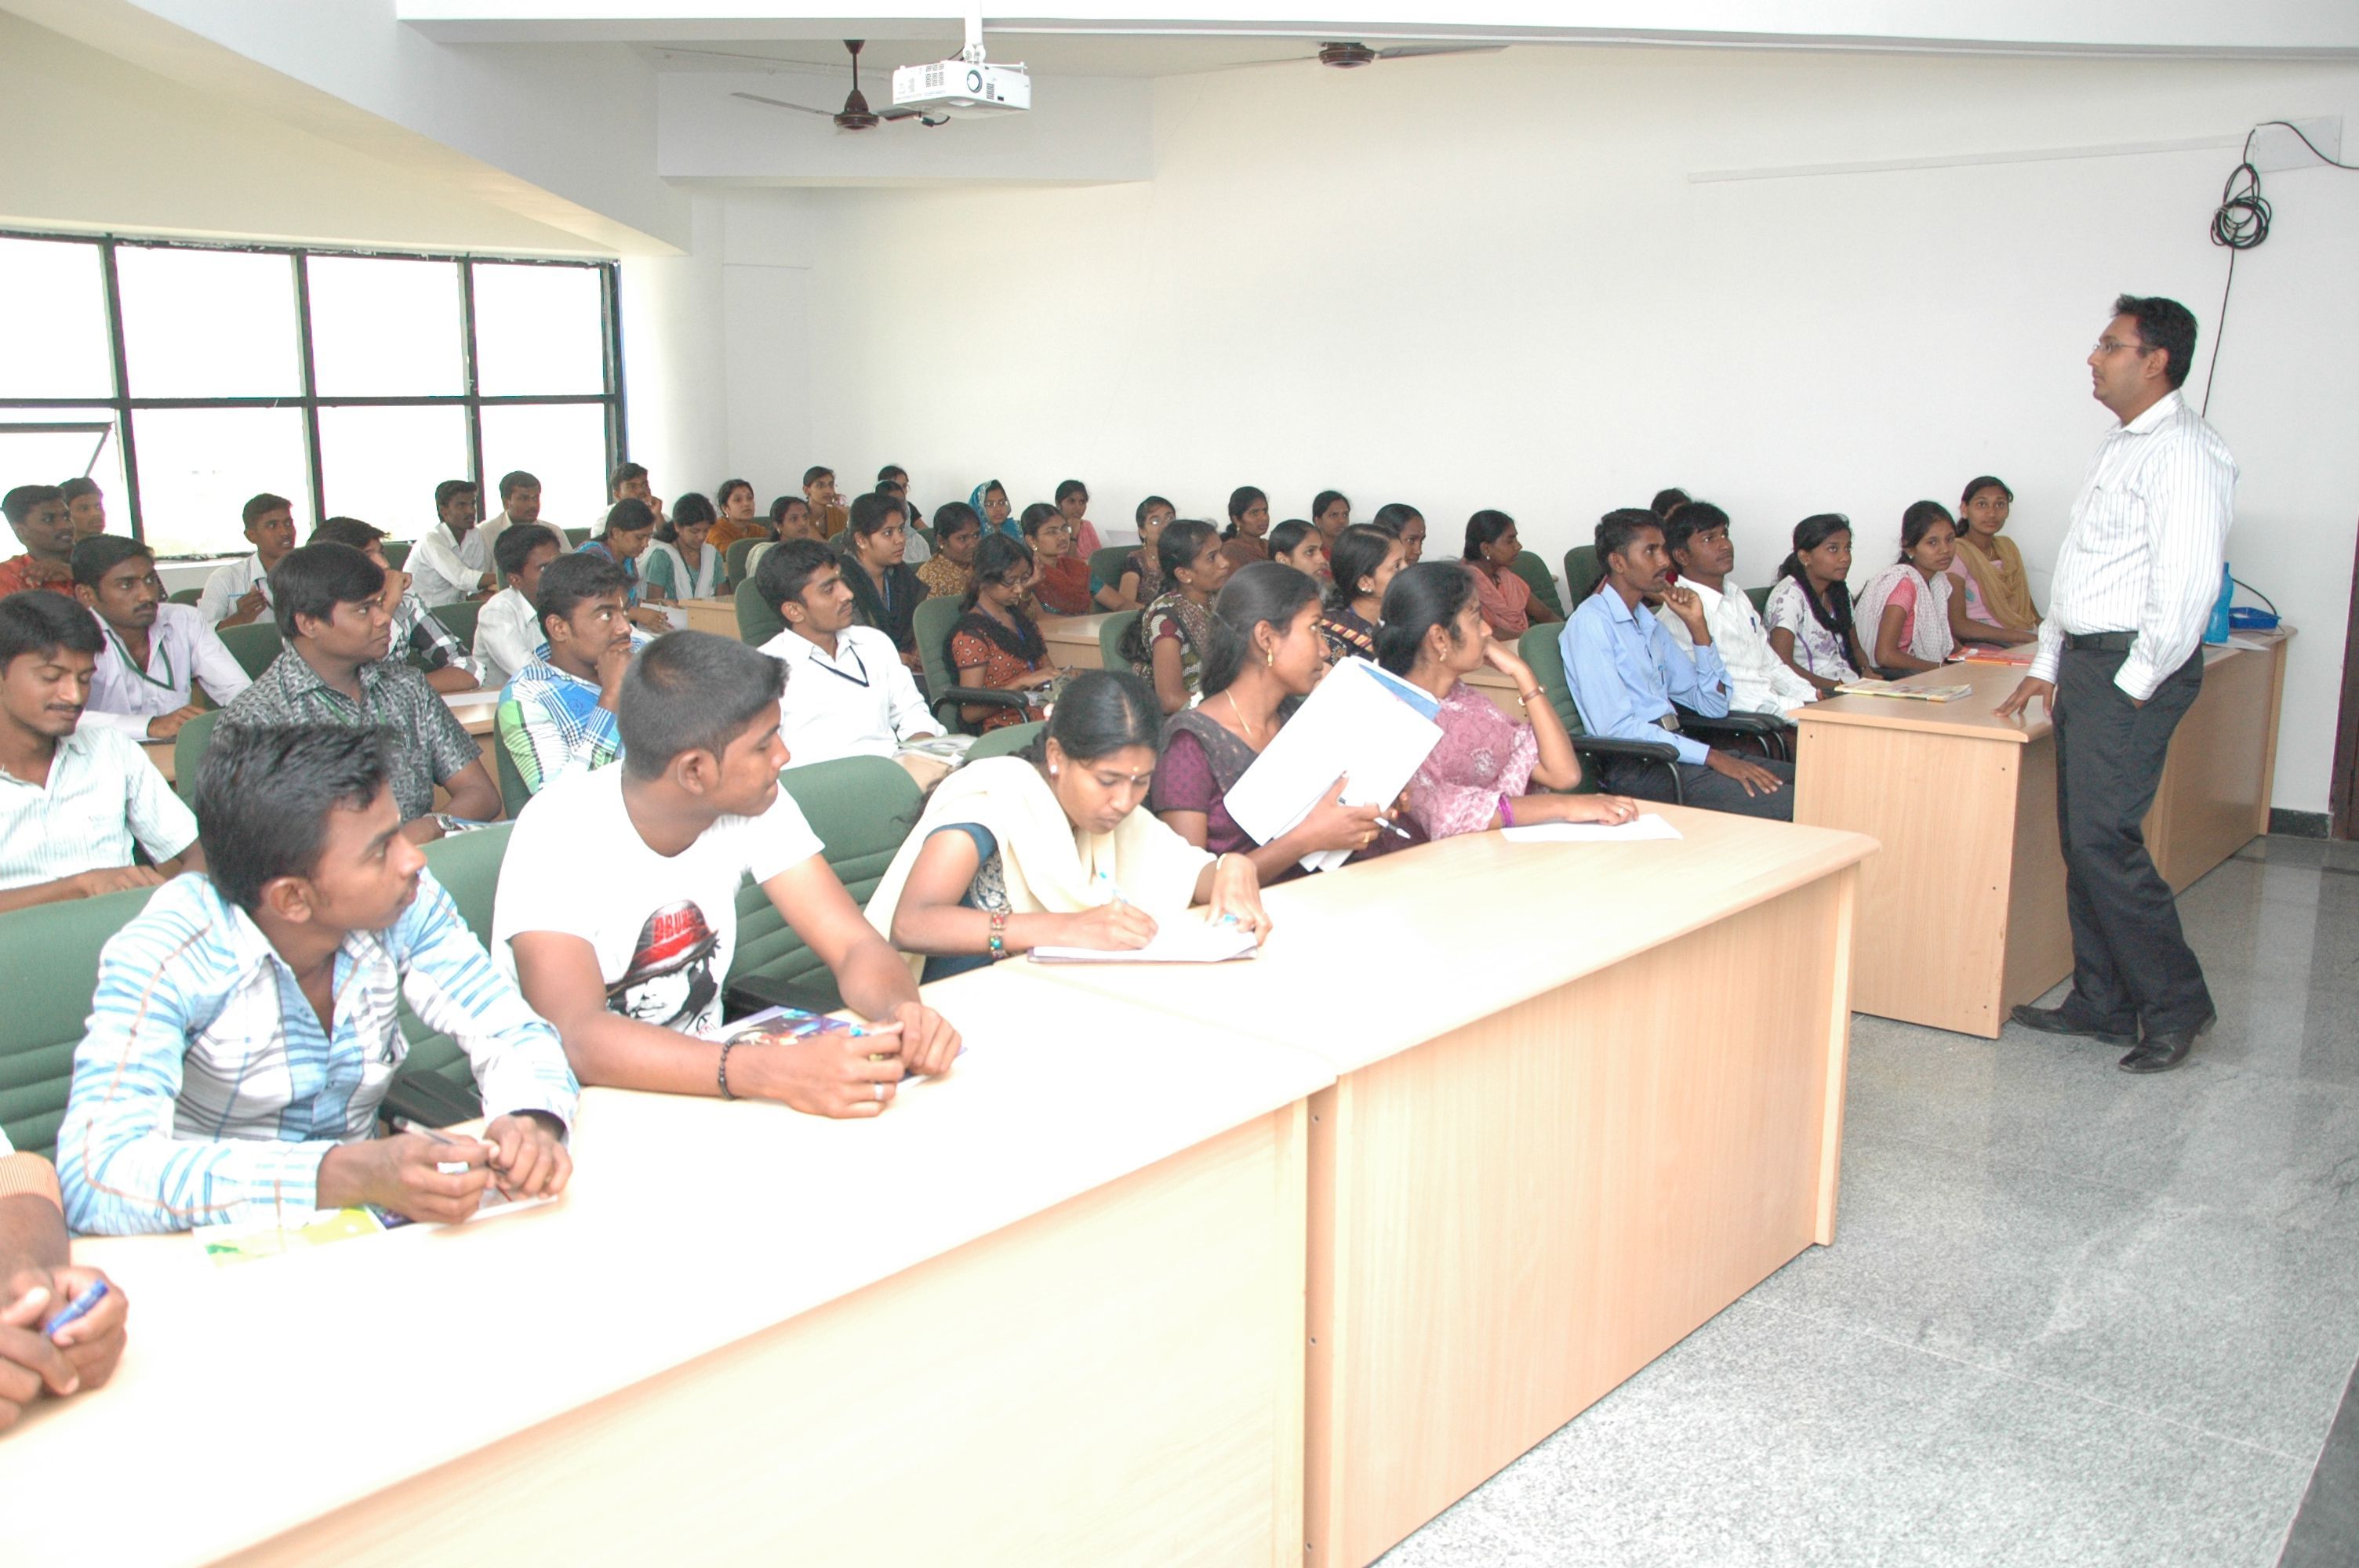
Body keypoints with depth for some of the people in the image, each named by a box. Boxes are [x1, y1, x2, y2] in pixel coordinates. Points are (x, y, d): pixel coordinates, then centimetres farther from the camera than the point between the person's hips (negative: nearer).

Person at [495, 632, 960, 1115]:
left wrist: (902, 1012, -33)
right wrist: (774, 1072, -47)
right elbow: (576, 1038, -34)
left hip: (697, 1074, 5)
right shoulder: (560, 833, -23)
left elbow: (855, 945, -9)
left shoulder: (758, 807, -8)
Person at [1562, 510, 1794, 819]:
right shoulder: (1590, 623, -7)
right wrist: (1712, 757, -19)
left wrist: (1697, 625, 10)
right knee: (1785, 803, -23)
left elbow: (1714, 706, 19)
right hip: (1633, 767, -9)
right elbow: (1617, 728, -17)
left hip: (1674, 750, 9)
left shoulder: (1650, 625, 20)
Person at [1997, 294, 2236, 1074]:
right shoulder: (2120, 445, 17)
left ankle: (2174, 1004, 4)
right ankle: (2101, 1002, 19)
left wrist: (2133, 685, -17)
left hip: (2132, 667, -9)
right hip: (2084, 659, 9)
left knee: (2104, 838, -10)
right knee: (2081, 838, 11)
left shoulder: (2185, 452, -13)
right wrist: (2047, 664, 18)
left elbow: (2187, 585, -20)